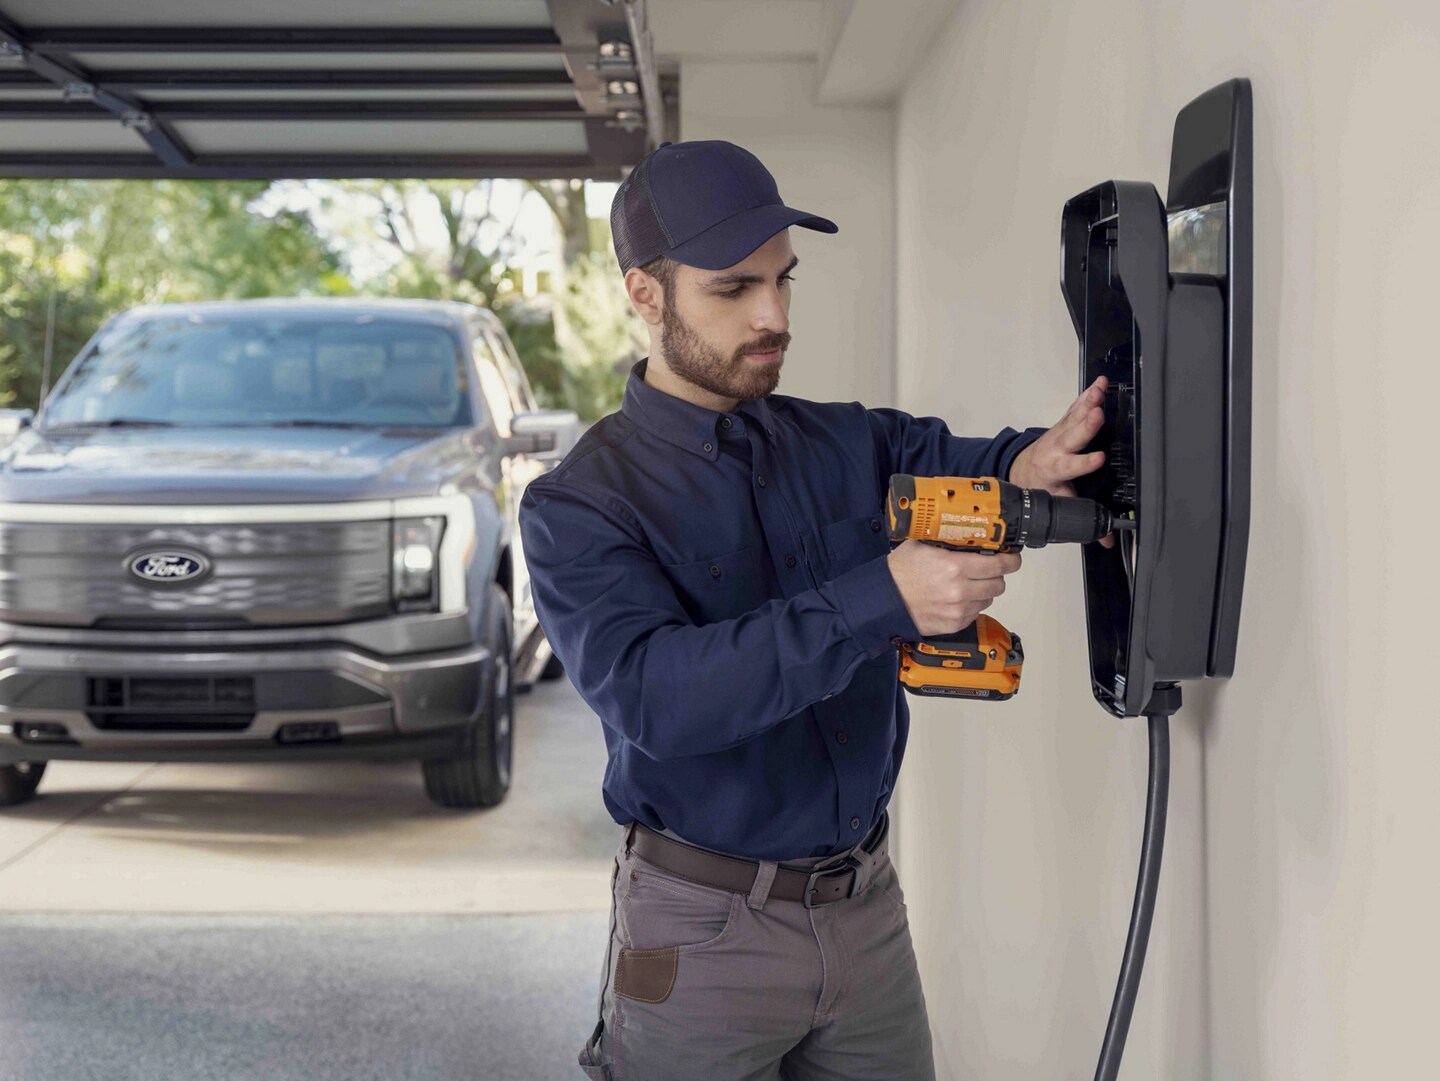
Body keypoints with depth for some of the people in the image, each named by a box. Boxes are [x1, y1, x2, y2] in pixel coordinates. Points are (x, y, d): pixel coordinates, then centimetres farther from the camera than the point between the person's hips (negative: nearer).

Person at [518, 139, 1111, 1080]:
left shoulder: (847, 445, 6)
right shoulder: (577, 508, -11)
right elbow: (653, 695, -26)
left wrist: (1030, 463, -30)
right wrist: (881, 601, -33)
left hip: (867, 909, 5)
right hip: (701, 931, -4)